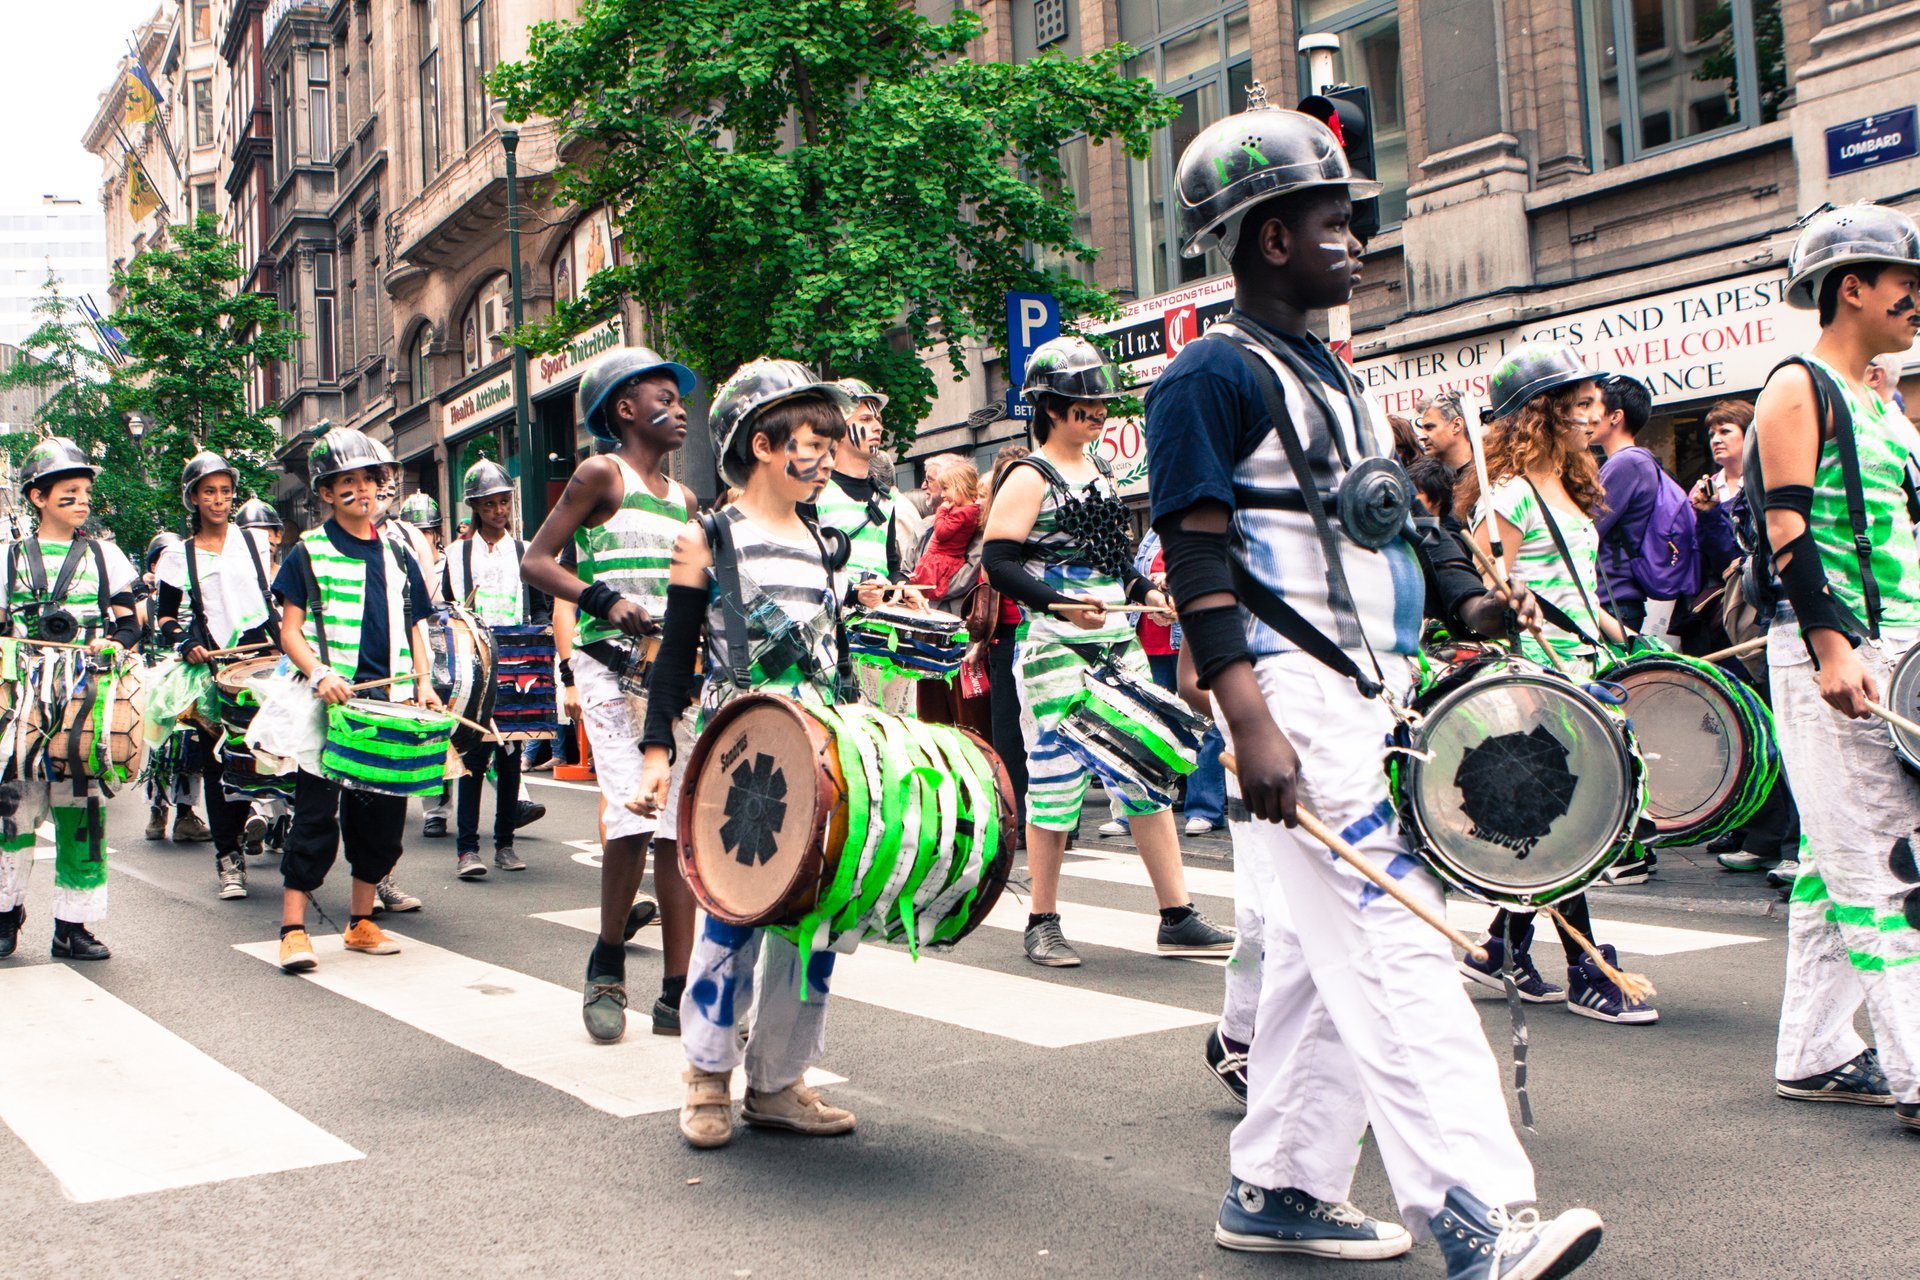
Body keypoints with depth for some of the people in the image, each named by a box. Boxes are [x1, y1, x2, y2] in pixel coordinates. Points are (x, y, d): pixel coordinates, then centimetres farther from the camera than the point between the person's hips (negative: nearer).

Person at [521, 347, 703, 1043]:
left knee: (680, 827, 0)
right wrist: (606, 600, -18)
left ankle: (678, 993, 6)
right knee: (636, 813, -18)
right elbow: (536, 561, -6)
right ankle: (607, 965, 6)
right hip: (610, 666, -6)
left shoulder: (684, 498, 18)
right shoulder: (601, 474, 1)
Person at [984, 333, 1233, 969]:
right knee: (1056, 777, -2)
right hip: (1054, 648, -7)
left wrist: (1147, 590, 8)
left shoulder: (1100, 472, 17)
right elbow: (998, 563, -14)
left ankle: (1177, 916, 11)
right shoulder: (1028, 478, -6)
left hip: (1116, 641, 7)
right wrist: (1062, 603, -26)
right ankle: (1043, 923, 12)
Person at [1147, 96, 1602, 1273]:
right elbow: (1197, 560, -15)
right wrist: (1249, 726, -24)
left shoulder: (1333, 373, 21)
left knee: (1324, 956, 11)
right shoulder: (1214, 376, -8)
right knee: (1394, 947, -13)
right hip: (1292, 704, -9)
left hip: (1370, 699, 9)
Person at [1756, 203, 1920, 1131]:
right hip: (1830, 654, -9)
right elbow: (1788, 531, -15)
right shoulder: (1798, 389, -6)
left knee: (1835, 858, 11)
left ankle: (1813, 1053, 18)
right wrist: (1831, 647, -23)